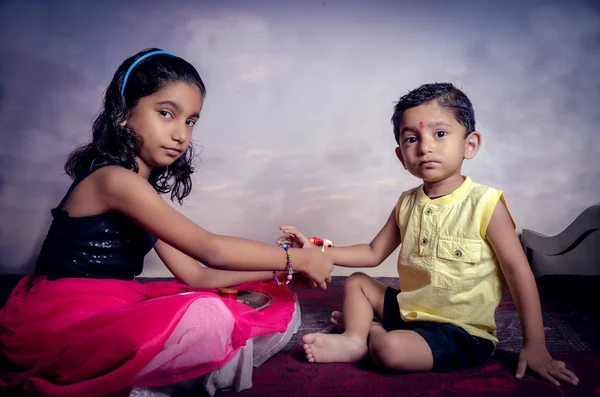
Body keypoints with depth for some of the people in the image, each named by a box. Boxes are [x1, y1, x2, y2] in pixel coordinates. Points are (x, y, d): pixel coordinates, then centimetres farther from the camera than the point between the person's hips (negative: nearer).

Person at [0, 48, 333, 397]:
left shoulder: (143, 192, 12)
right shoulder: (114, 180, -16)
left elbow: (196, 276, 8)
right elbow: (211, 250, -21)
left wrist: (277, 269, 3)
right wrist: (295, 258, -11)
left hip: (111, 320, 9)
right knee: (206, 318, -30)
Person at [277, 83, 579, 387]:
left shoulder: (485, 205, -17)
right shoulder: (407, 204, 1)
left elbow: (518, 271, -12)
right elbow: (373, 253, 8)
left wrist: (534, 345, -12)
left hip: (461, 331, -6)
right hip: (409, 308, 6)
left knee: (390, 349, -30)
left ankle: (370, 329, 0)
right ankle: (355, 339, -5)